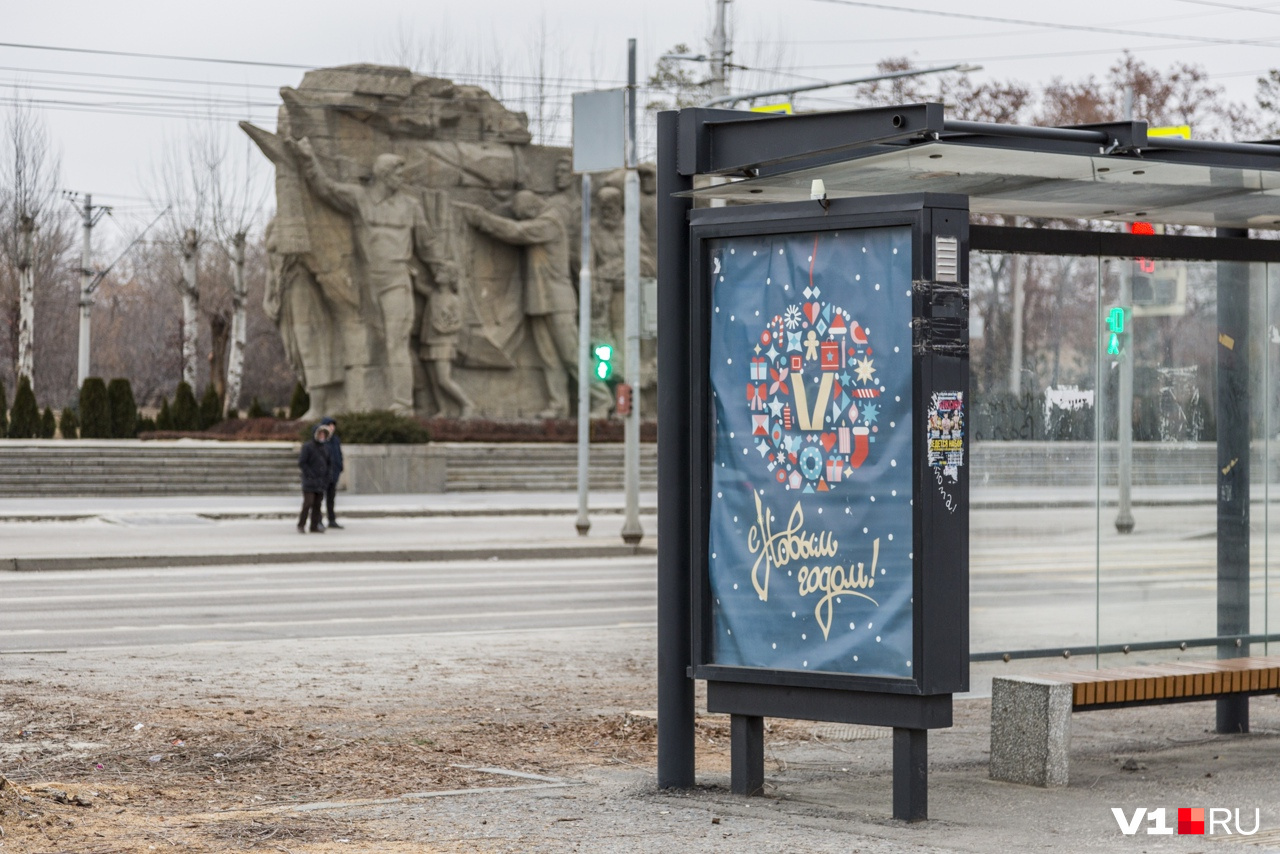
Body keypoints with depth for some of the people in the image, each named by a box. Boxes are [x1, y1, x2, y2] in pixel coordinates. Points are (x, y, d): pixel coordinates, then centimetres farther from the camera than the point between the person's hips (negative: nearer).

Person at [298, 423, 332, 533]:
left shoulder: (325, 449, 15)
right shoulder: (307, 447, -6)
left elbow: (327, 464, 22)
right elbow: (301, 463, -10)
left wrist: (326, 478, 9)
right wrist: (310, 474, -14)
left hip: (320, 483, 6)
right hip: (309, 482, -6)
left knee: (317, 505, 5)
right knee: (308, 502, -11)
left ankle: (314, 526, 9)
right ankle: (301, 525, -2)